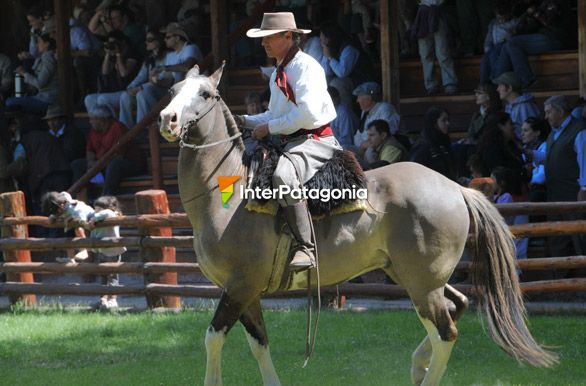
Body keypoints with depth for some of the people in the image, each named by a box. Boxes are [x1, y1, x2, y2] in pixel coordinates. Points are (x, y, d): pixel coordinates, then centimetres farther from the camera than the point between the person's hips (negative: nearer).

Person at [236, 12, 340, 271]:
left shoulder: (306, 66, -11)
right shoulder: (279, 72, 19)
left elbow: (308, 113, -22)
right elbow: (276, 114, 28)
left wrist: (270, 127, -16)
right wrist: (246, 122, 12)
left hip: (314, 141, -11)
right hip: (289, 142, 11)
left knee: (282, 177, -38)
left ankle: (305, 248, -40)